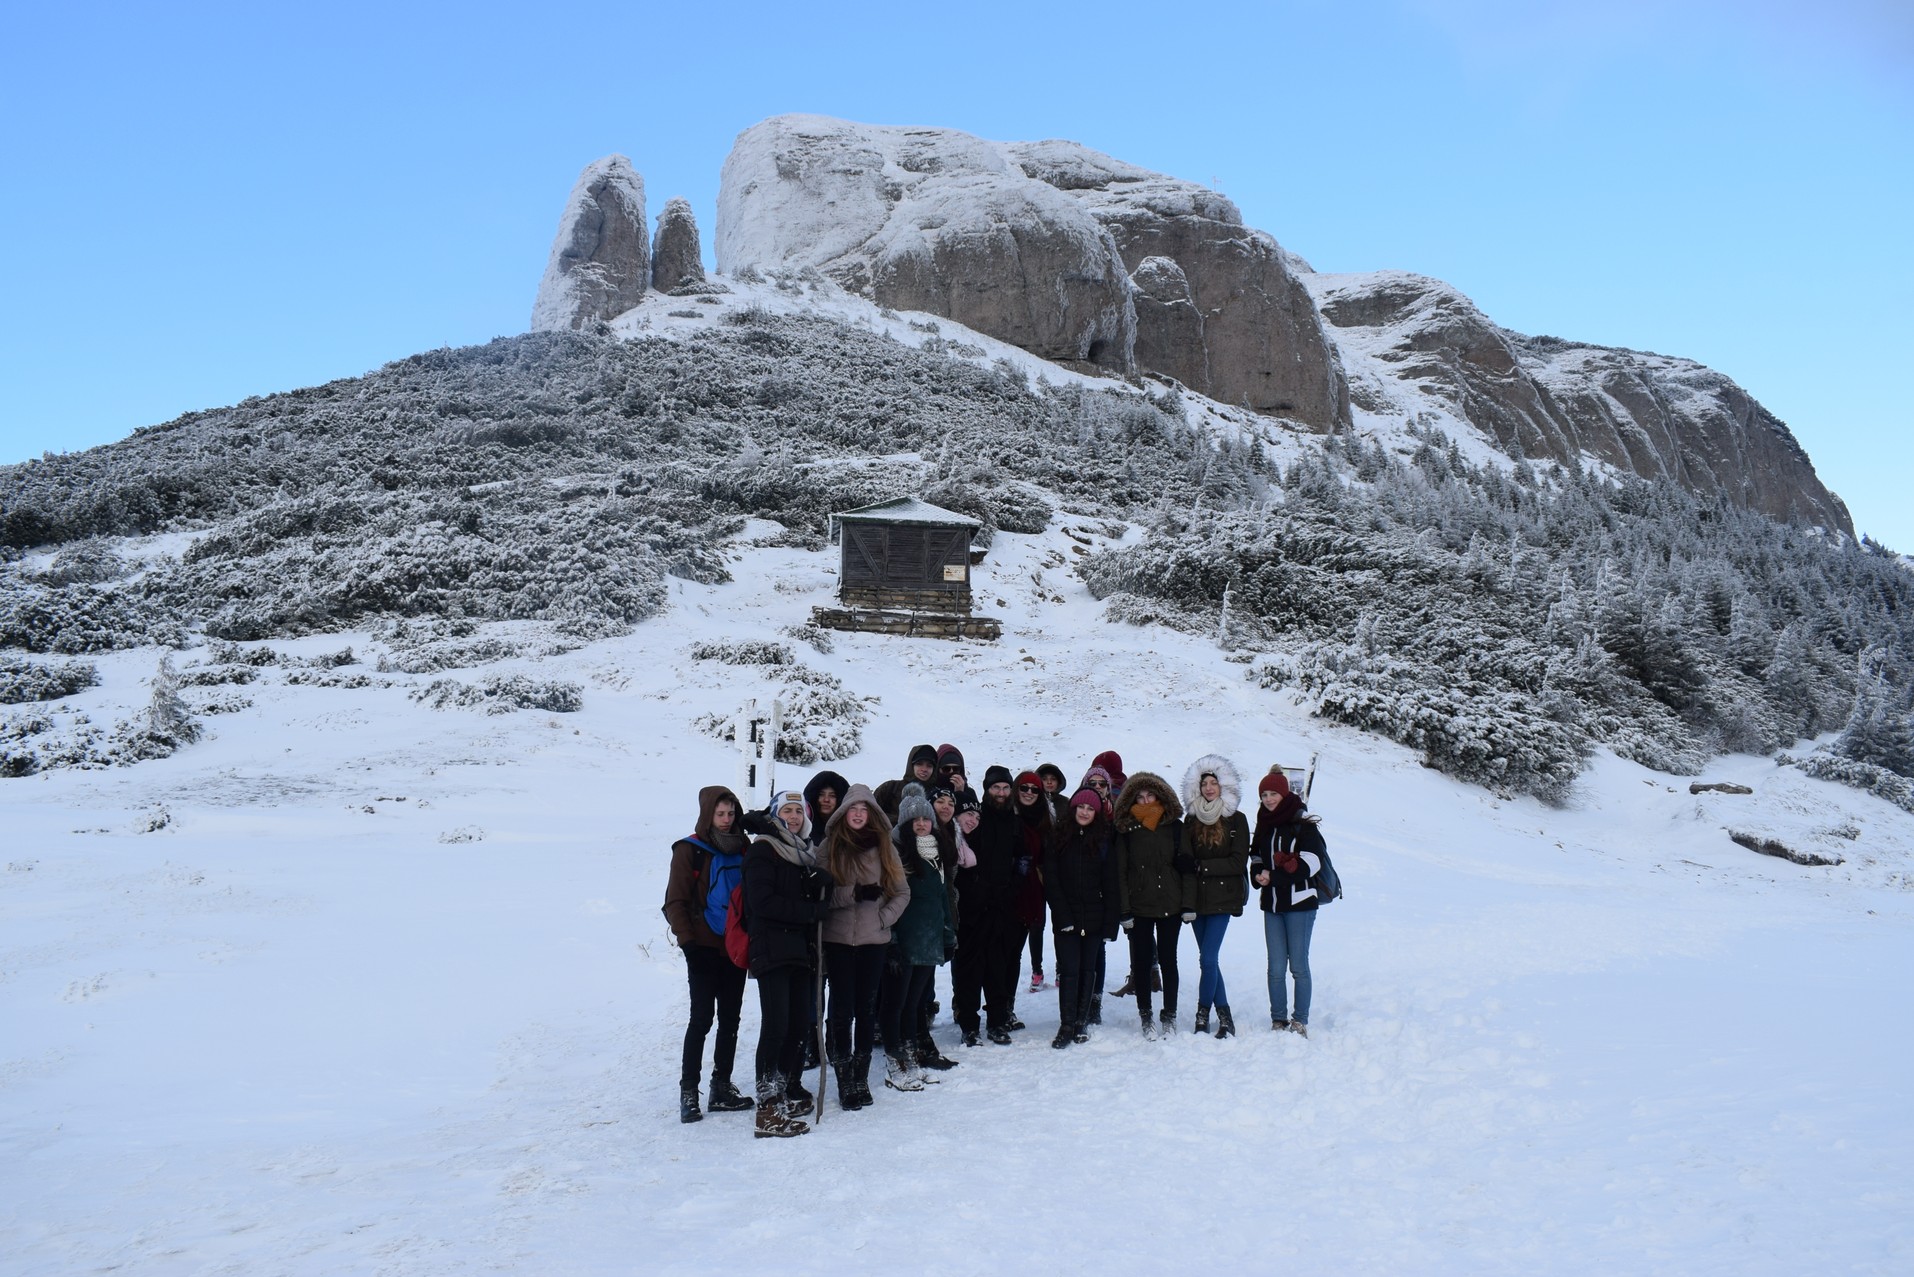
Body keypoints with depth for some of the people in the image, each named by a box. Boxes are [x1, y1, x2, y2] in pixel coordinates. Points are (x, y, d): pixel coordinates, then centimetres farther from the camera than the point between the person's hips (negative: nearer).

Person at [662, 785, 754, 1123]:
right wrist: (687, 941, -15)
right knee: (702, 1018, -7)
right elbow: (676, 902, -7)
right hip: (704, 948, -5)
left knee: (730, 1019, 8)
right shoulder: (690, 850, -5)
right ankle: (688, 1091, 1)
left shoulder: (742, 849, 9)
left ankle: (722, 1088, 17)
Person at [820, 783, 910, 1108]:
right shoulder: (828, 847, 2)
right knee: (842, 1009, -2)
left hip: (874, 938, 2)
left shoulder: (884, 847, 7)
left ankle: (861, 1078, 14)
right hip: (838, 938, -2)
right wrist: (854, 893, -16)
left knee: (866, 1009, 6)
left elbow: (902, 892, 10)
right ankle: (845, 1081, 5)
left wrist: (884, 917, -4)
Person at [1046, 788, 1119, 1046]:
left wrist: (1110, 924, -5)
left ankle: (1082, 1022, 17)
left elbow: (1110, 885, 2)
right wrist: (1062, 915, -11)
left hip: (1094, 917, 1)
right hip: (1066, 918, -1)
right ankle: (1066, 1025, -1)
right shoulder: (1059, 839, 3)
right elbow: (1050, 880, -2)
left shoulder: (1104, 841, 4)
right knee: (1069, 970, -6)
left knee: (1088, 969, 8)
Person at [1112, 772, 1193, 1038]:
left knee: (1168, 960, 6)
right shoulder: (1126, 831, 1)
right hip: (1139, 907, 0)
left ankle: (1170, 1016, 17)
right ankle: (1145, 1016, 15)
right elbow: (1120, 872, 0)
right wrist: (1124, 910, -5)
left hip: (1170, 905, 0)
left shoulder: (1175, 827, 2)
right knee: (1142, 961, 4)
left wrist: (1189, 904, -4)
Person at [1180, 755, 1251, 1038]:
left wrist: (1203, 866, -12)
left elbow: (1238, 862, -8)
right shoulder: (1191, 820, 9)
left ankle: (1202, 1016, 0)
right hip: (1197, 898, 4)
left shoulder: (1236, 820, 0)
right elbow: (1185, 860, 2)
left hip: (1222, 899, -4)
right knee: (1209, 960, 8)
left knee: (1208, 959, -11)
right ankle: (1224, 1018, 16)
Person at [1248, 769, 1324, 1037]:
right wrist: (1258, 875, -5)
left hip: (1299, 904, -5)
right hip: (1272, 904, 5)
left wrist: (1273, 876, -13)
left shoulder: (1303, 823, -6)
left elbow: (1311, 862, -13)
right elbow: (1256, 860, 18)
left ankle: (1300, 1020, 9)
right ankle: (1278, 1019, 12)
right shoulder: (1264, 825, 12)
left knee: (1298, 965, 0)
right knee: (1276, 967, 4)